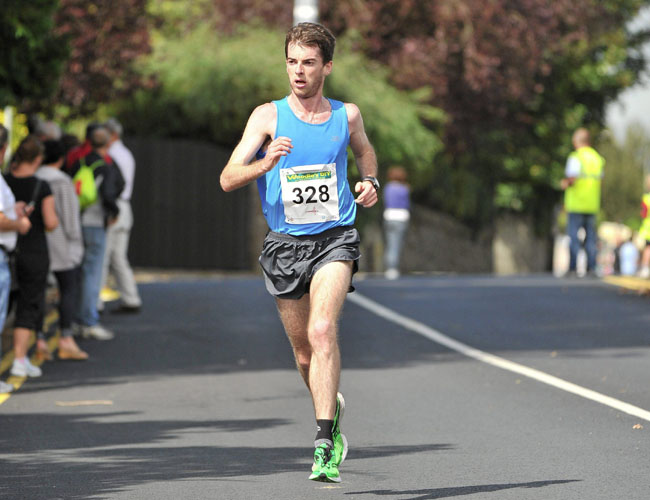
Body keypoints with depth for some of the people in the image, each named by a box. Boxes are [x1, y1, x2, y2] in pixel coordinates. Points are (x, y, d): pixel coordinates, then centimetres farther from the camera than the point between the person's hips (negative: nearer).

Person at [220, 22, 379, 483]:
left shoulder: (347, 115, 5)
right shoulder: (268, 116, -1)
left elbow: (364, 151, 29)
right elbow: (228, 179, -8)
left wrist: (370, 182, 8)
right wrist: (266, 163, -27)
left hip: (334, 238, -1)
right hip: (285, 243, 1)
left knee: (322, 331, -23)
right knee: (305, 352, 9)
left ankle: (325, 445, -26)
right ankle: (332, 410, 41)